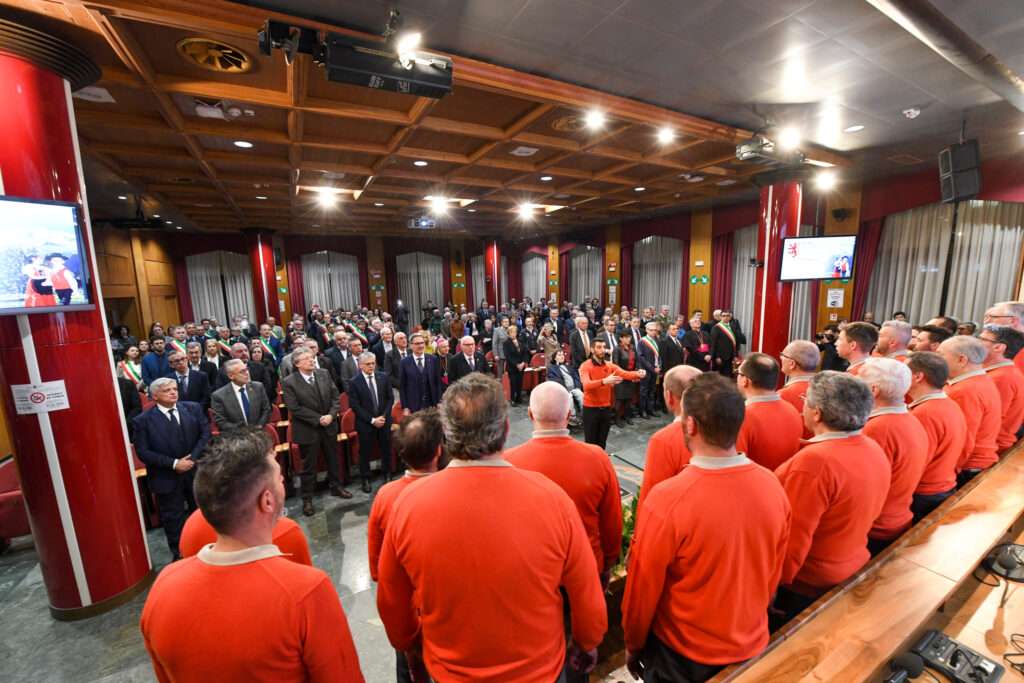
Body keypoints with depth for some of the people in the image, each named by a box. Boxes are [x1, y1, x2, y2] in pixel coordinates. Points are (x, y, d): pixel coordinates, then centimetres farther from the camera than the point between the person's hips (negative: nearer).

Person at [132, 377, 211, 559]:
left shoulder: (193, 408, -3)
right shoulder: (143, 420, -10)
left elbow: (206, 433, -3)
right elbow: (143, 452, -11)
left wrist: (193, 457, -15)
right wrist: (173, 464, -18)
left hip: (197, 471, 3)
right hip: (167, 478, -2)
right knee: (173, 518, 13)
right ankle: (179, 555, 32)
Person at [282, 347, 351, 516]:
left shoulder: (324, 374, -1)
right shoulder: (289, 382, -13)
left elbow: (335, 396, 1)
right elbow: (295, 408, -16)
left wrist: (331, 415, -14)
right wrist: (318, 419, -18)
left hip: (329, 426, 4)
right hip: (307, 430, -4)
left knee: (333, 459, 19)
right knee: (309, 466, 9)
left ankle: (336, 487, 39)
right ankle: (307, 499, 25)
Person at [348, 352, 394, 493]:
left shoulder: (384, 377, -1)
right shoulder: (354, 382, -9)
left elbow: (390, 399, 2)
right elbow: (355, 406, -11)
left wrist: (383, 416, -10)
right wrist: (372, 420, -14)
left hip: (384, 421, 3)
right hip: (365, 423, -2)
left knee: (386, 449, 13)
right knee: (365, 452, 9)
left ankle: (387, 474, 32)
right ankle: (365, 479, 26)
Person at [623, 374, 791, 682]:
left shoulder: (666, 499, -32)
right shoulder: (773, 486, -16)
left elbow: (642, 587, -18)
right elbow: (774, 574, 0)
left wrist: (633, 645, 1)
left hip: (683, 655, -4)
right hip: (754, 644, 4)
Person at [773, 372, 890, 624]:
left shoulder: (814, 461, -31)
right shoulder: (874, 450, -5)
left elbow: (792, 541, -26)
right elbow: (860, 515, 8)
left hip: (807, 583, -7)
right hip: (854, 566, 8)